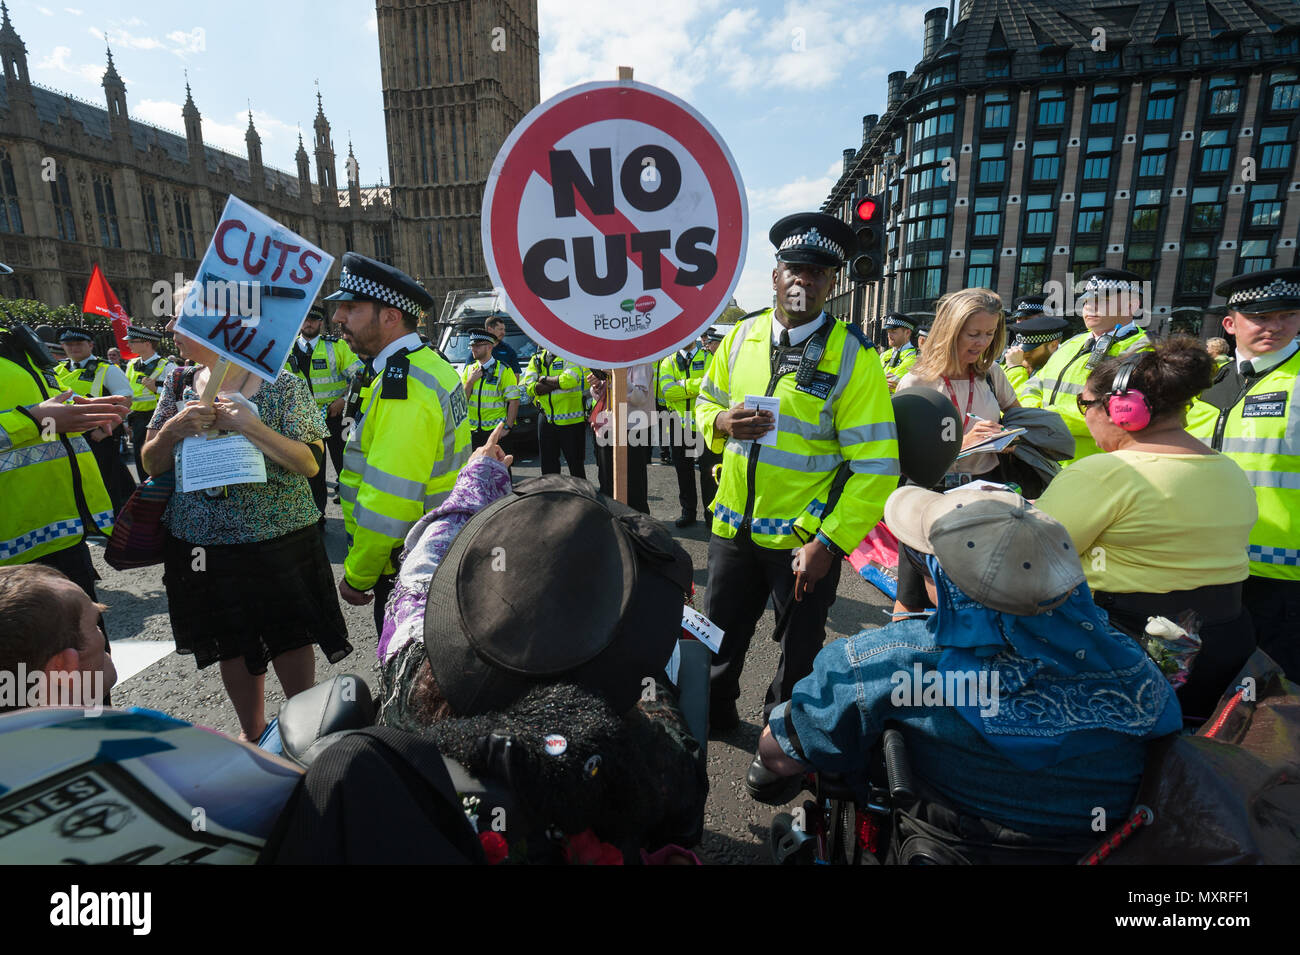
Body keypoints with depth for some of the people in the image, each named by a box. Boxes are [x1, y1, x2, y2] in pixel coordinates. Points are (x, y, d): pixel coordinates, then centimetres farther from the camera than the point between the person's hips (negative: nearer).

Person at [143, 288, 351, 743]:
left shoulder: (283, 385, -10)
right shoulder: (180, 385, 4)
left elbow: (311, 463, -14)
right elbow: (152, 464, 7)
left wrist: (250, 426, -25)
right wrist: (173, 429, -13)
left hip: (278, 541, -4)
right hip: (203, 543, 4)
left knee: (291, 638, 8)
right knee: (233, 645, 17)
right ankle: (251, 731, 39)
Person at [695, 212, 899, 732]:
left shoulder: (852, 356, -13)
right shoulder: (742, 336, 1)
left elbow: (875, 465, -15)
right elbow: (706, 402, 13)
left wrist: (829, 542, -20)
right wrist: (721, 422, -11)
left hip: (806, 538, -3)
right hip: (733, 527, 4)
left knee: (800, 650, 18)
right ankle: (712, 714, 49)